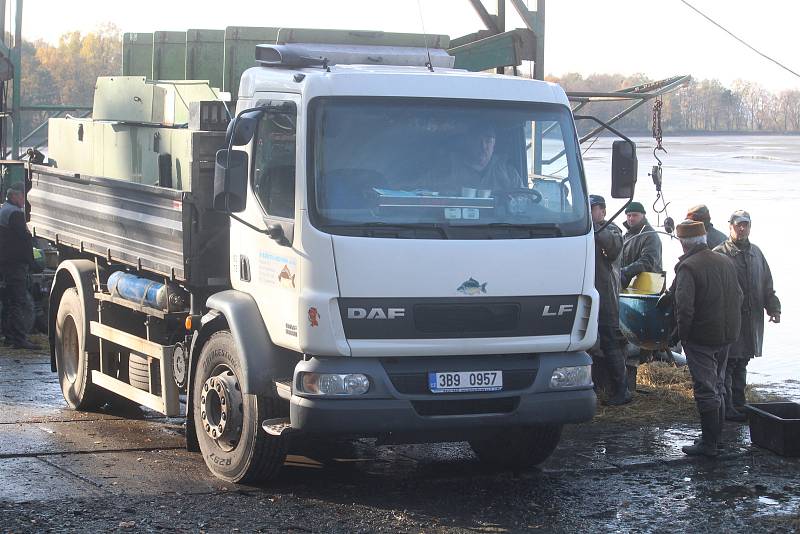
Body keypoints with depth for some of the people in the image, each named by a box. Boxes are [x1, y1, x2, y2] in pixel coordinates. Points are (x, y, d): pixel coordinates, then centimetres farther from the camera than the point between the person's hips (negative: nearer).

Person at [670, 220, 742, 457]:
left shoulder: (688, 267, -18)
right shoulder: (726, 262, 6)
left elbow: (684, 307, -25)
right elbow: (738, 297, 14)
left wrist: (682, 333, -11)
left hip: (701, 339, -7)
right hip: (726, 335, 7)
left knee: (705, 390, -3)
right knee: (718, 387, 18)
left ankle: (709, 443, -1)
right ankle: (716, 436, 26)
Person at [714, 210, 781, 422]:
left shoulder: (756, 253, 15)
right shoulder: (720, 254, -8)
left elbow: (767, 285, 20)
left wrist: (773, 307, 7)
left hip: (751, 319, 7)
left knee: (741, 365, 14)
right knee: (727, 364, -4)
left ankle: (738, 405, 22)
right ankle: (726, 408, 1)